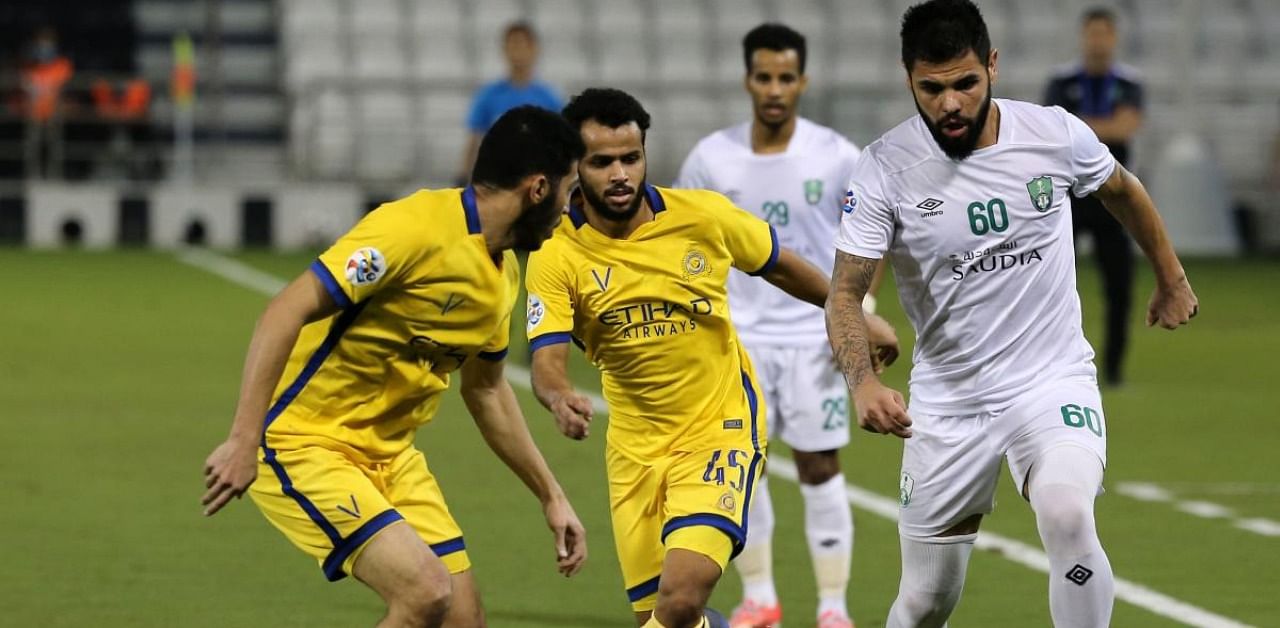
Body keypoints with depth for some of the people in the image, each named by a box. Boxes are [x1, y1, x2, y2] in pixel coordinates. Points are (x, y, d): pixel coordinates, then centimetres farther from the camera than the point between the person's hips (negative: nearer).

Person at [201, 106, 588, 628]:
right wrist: (245, 440, -32)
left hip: (390, 455, 9)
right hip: (304, 444, -9)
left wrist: (550, 496, 24)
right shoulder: (414, 228, -21)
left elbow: (486, 391, 23)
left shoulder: (503, 273, 7)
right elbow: (285, 313, -26)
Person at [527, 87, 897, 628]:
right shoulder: (556, 256, -12)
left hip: (721, 427, -2)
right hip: (636, 446, 2)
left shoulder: (704, 215, -10)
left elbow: (780, 266, 9)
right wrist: (559, 399, -44)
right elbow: (547, 361, -20)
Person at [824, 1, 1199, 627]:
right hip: (948, 401, 1)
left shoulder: (1055, 134, -8)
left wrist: (1171, 279, 27)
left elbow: (1123, 191, 14)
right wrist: (863, 382, -32)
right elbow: (845, 293, -14)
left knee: (1066, 513, -31)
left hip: (1054, 381, -1)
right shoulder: (886, 167, -13)